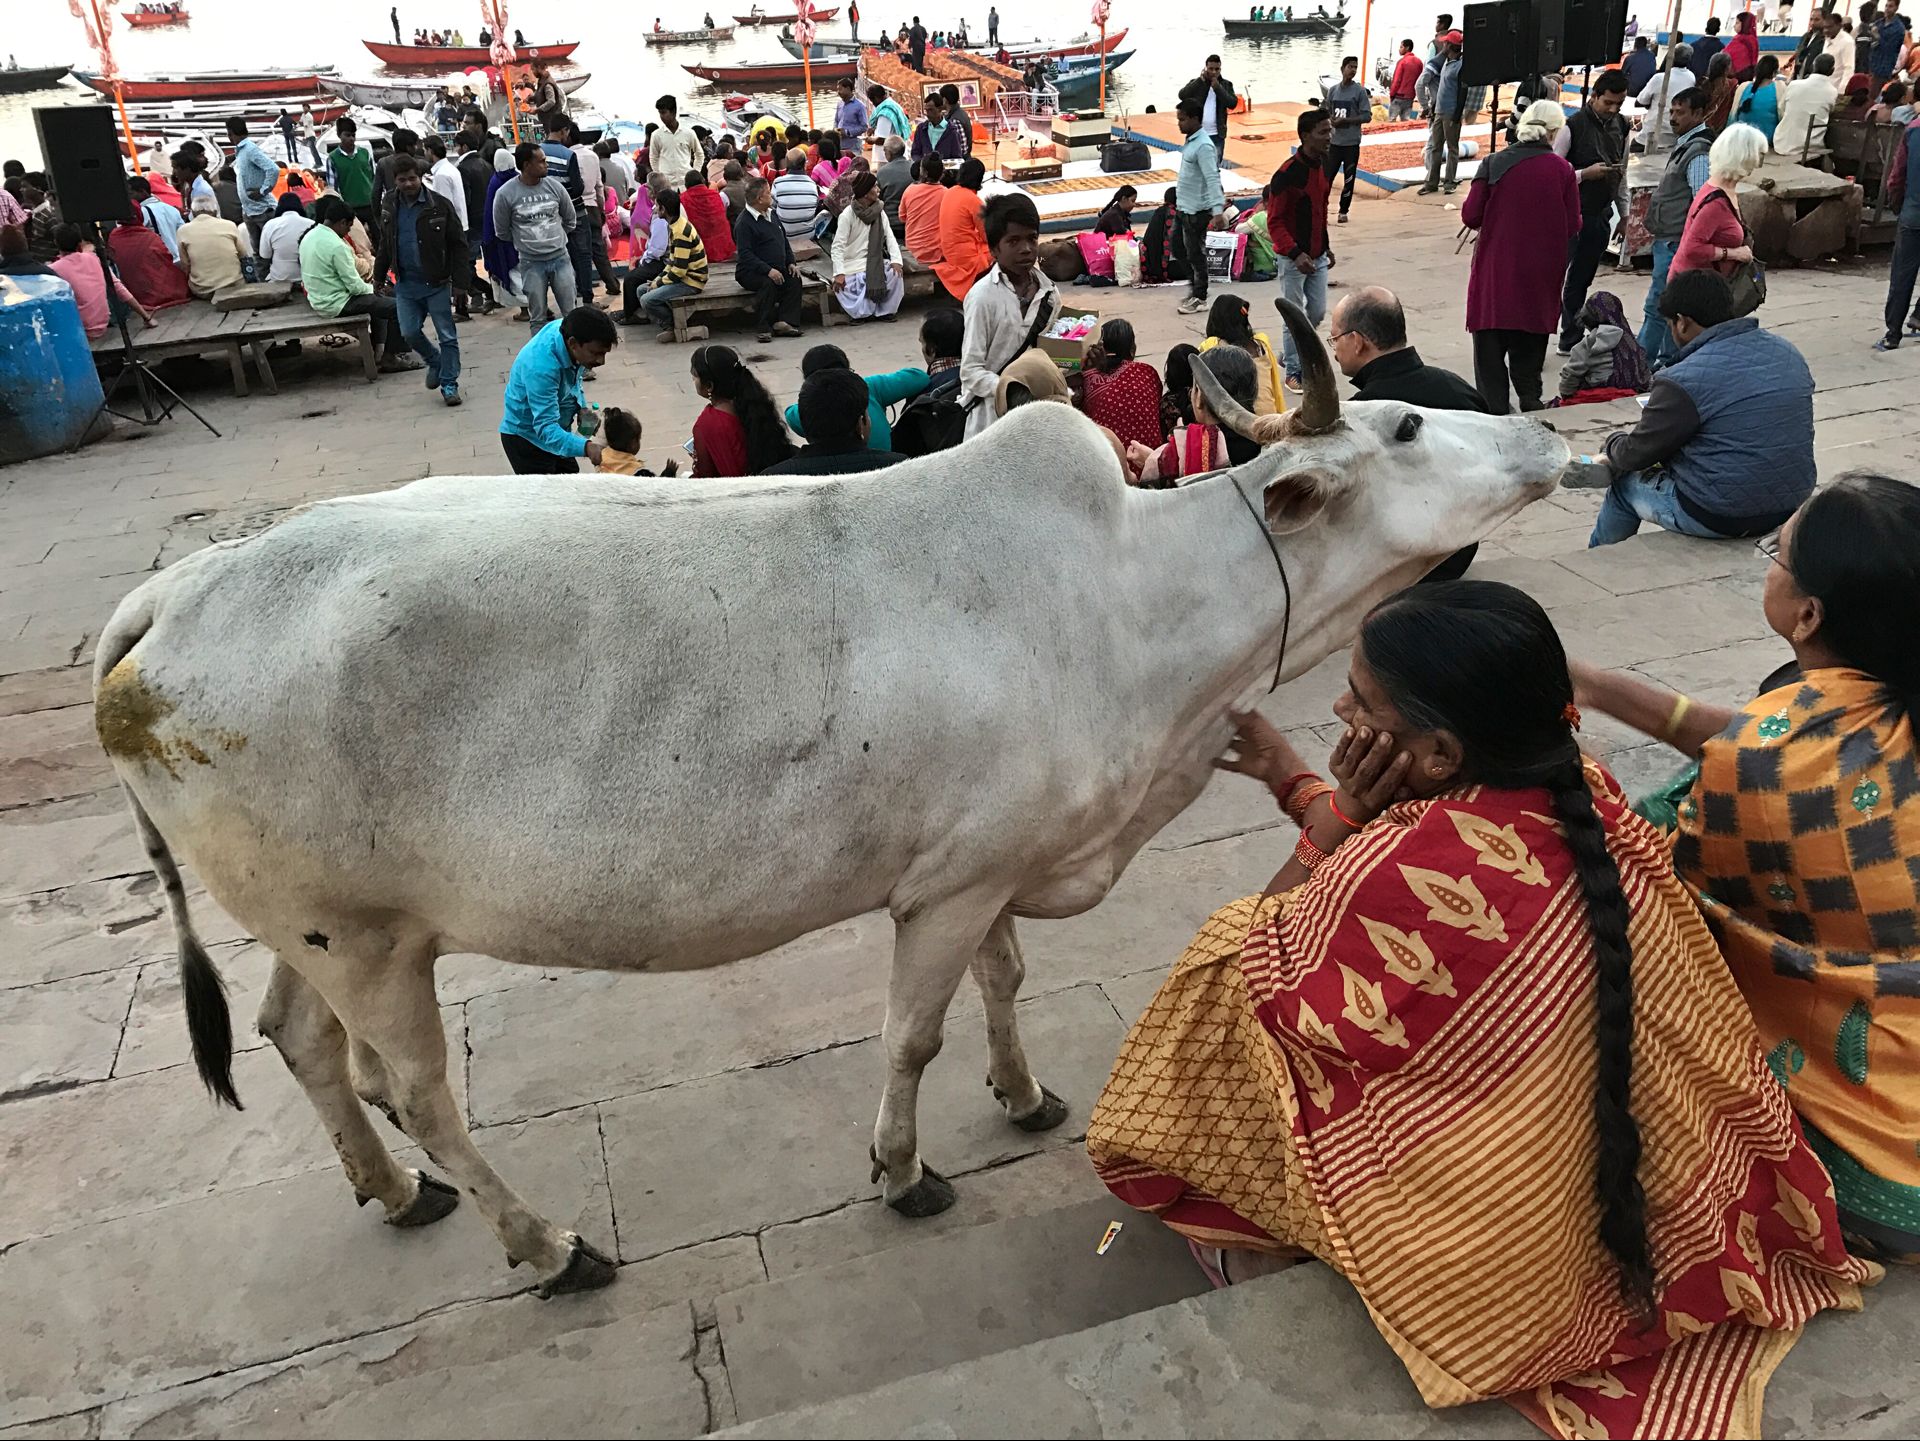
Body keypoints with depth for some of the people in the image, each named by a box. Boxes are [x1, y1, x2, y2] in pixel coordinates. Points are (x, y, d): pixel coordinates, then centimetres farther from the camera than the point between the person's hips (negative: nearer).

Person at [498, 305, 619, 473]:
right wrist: (586, 448, -57)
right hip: (525, 438, -8)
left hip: (556, 429, 8)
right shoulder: (541, 366, -38)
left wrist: (581, 406, -7)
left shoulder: (568, 329, -14)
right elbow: (546, 428, -42)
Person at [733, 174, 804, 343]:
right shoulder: (744, 222, -13)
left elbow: (784, 241, 22)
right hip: (750, 272, -7)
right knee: (768, 283, -35)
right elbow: (745, 255, -21)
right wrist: (768, 270, -31)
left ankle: (784, 322, -22)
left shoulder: (771, 214, 15)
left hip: (777, 269, 7)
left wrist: (791, 263, 4)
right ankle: (763, 328, -27)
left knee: (795, 279, -18)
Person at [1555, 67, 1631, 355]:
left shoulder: (1621, 125, 10)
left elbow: (1622, 170, 19)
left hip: (1600, 215, 7)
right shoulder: (1573, 126, -12)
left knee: (1581, 280, 12)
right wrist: (1585, 174, -22)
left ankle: (1571, 340, 20)